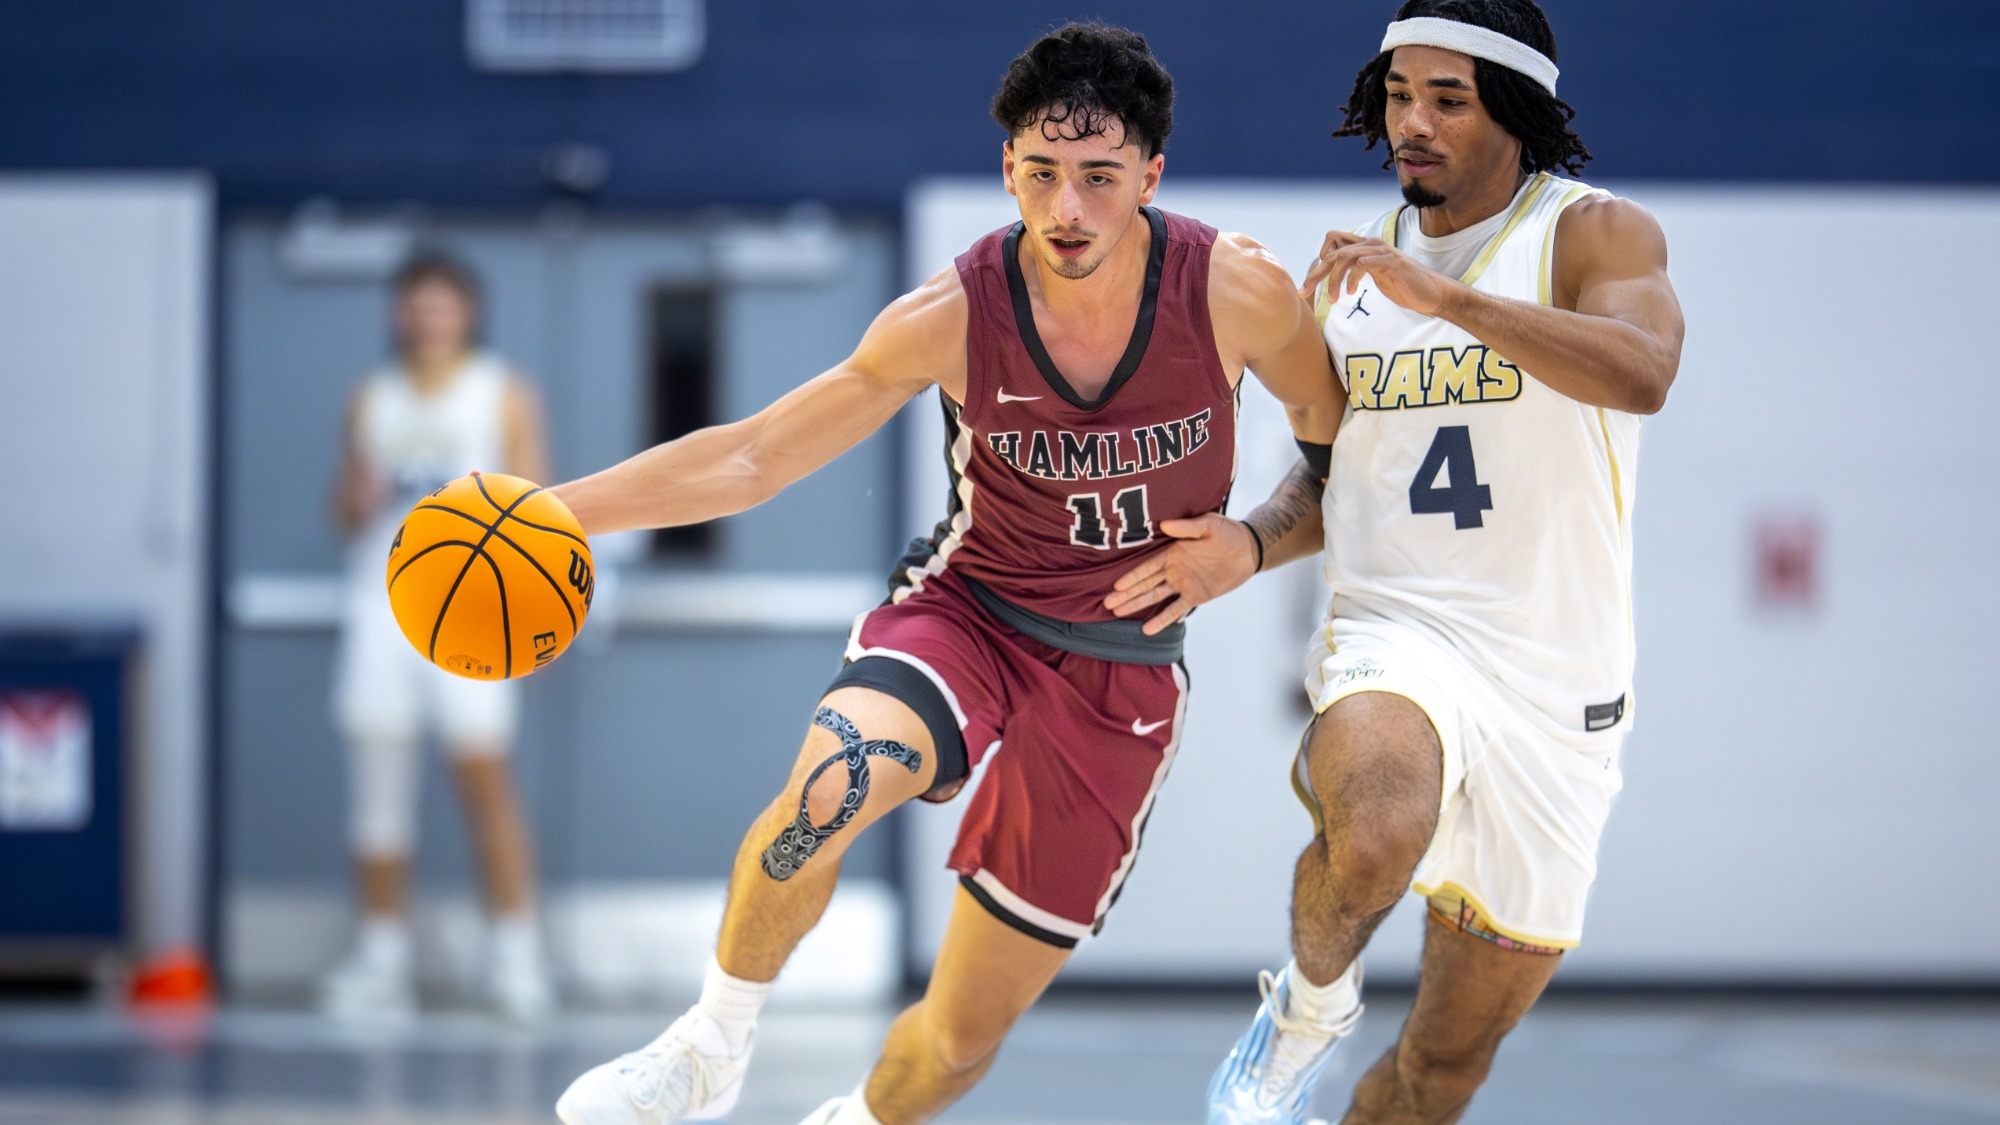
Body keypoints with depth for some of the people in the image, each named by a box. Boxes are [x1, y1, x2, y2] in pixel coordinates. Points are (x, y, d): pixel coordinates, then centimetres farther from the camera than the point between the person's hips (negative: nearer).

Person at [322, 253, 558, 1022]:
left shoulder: (502, 396, 7)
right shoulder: (371, 402, 16)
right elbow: (345, 515, 19)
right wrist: (358, 501, -5)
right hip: (380, 602, 3)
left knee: (483, 772, -11)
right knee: (379, 776, 0)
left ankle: (516, 955, -7)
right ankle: (382, 962, 3)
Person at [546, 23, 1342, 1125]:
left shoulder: (1236, 289, -15)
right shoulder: (952, 316, -15)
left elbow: (1341, 440, 5)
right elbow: (752, 456, -10)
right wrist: (552, 510, -17)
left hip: (1120, 678, 1)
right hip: (963, 617, -1)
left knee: (964, 1034, 4)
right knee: (829, 786, -36)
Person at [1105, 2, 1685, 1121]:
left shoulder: (1596, 233, -5)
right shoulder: (1351, 268, 10)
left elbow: (1643, 373, -27)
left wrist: (1443, 294, -32)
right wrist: (1251, 546, 0)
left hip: (1555, 681, -1)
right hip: (1395, 633, 1)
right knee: (1371, 838, -37)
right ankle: (1313, 1000, -6)